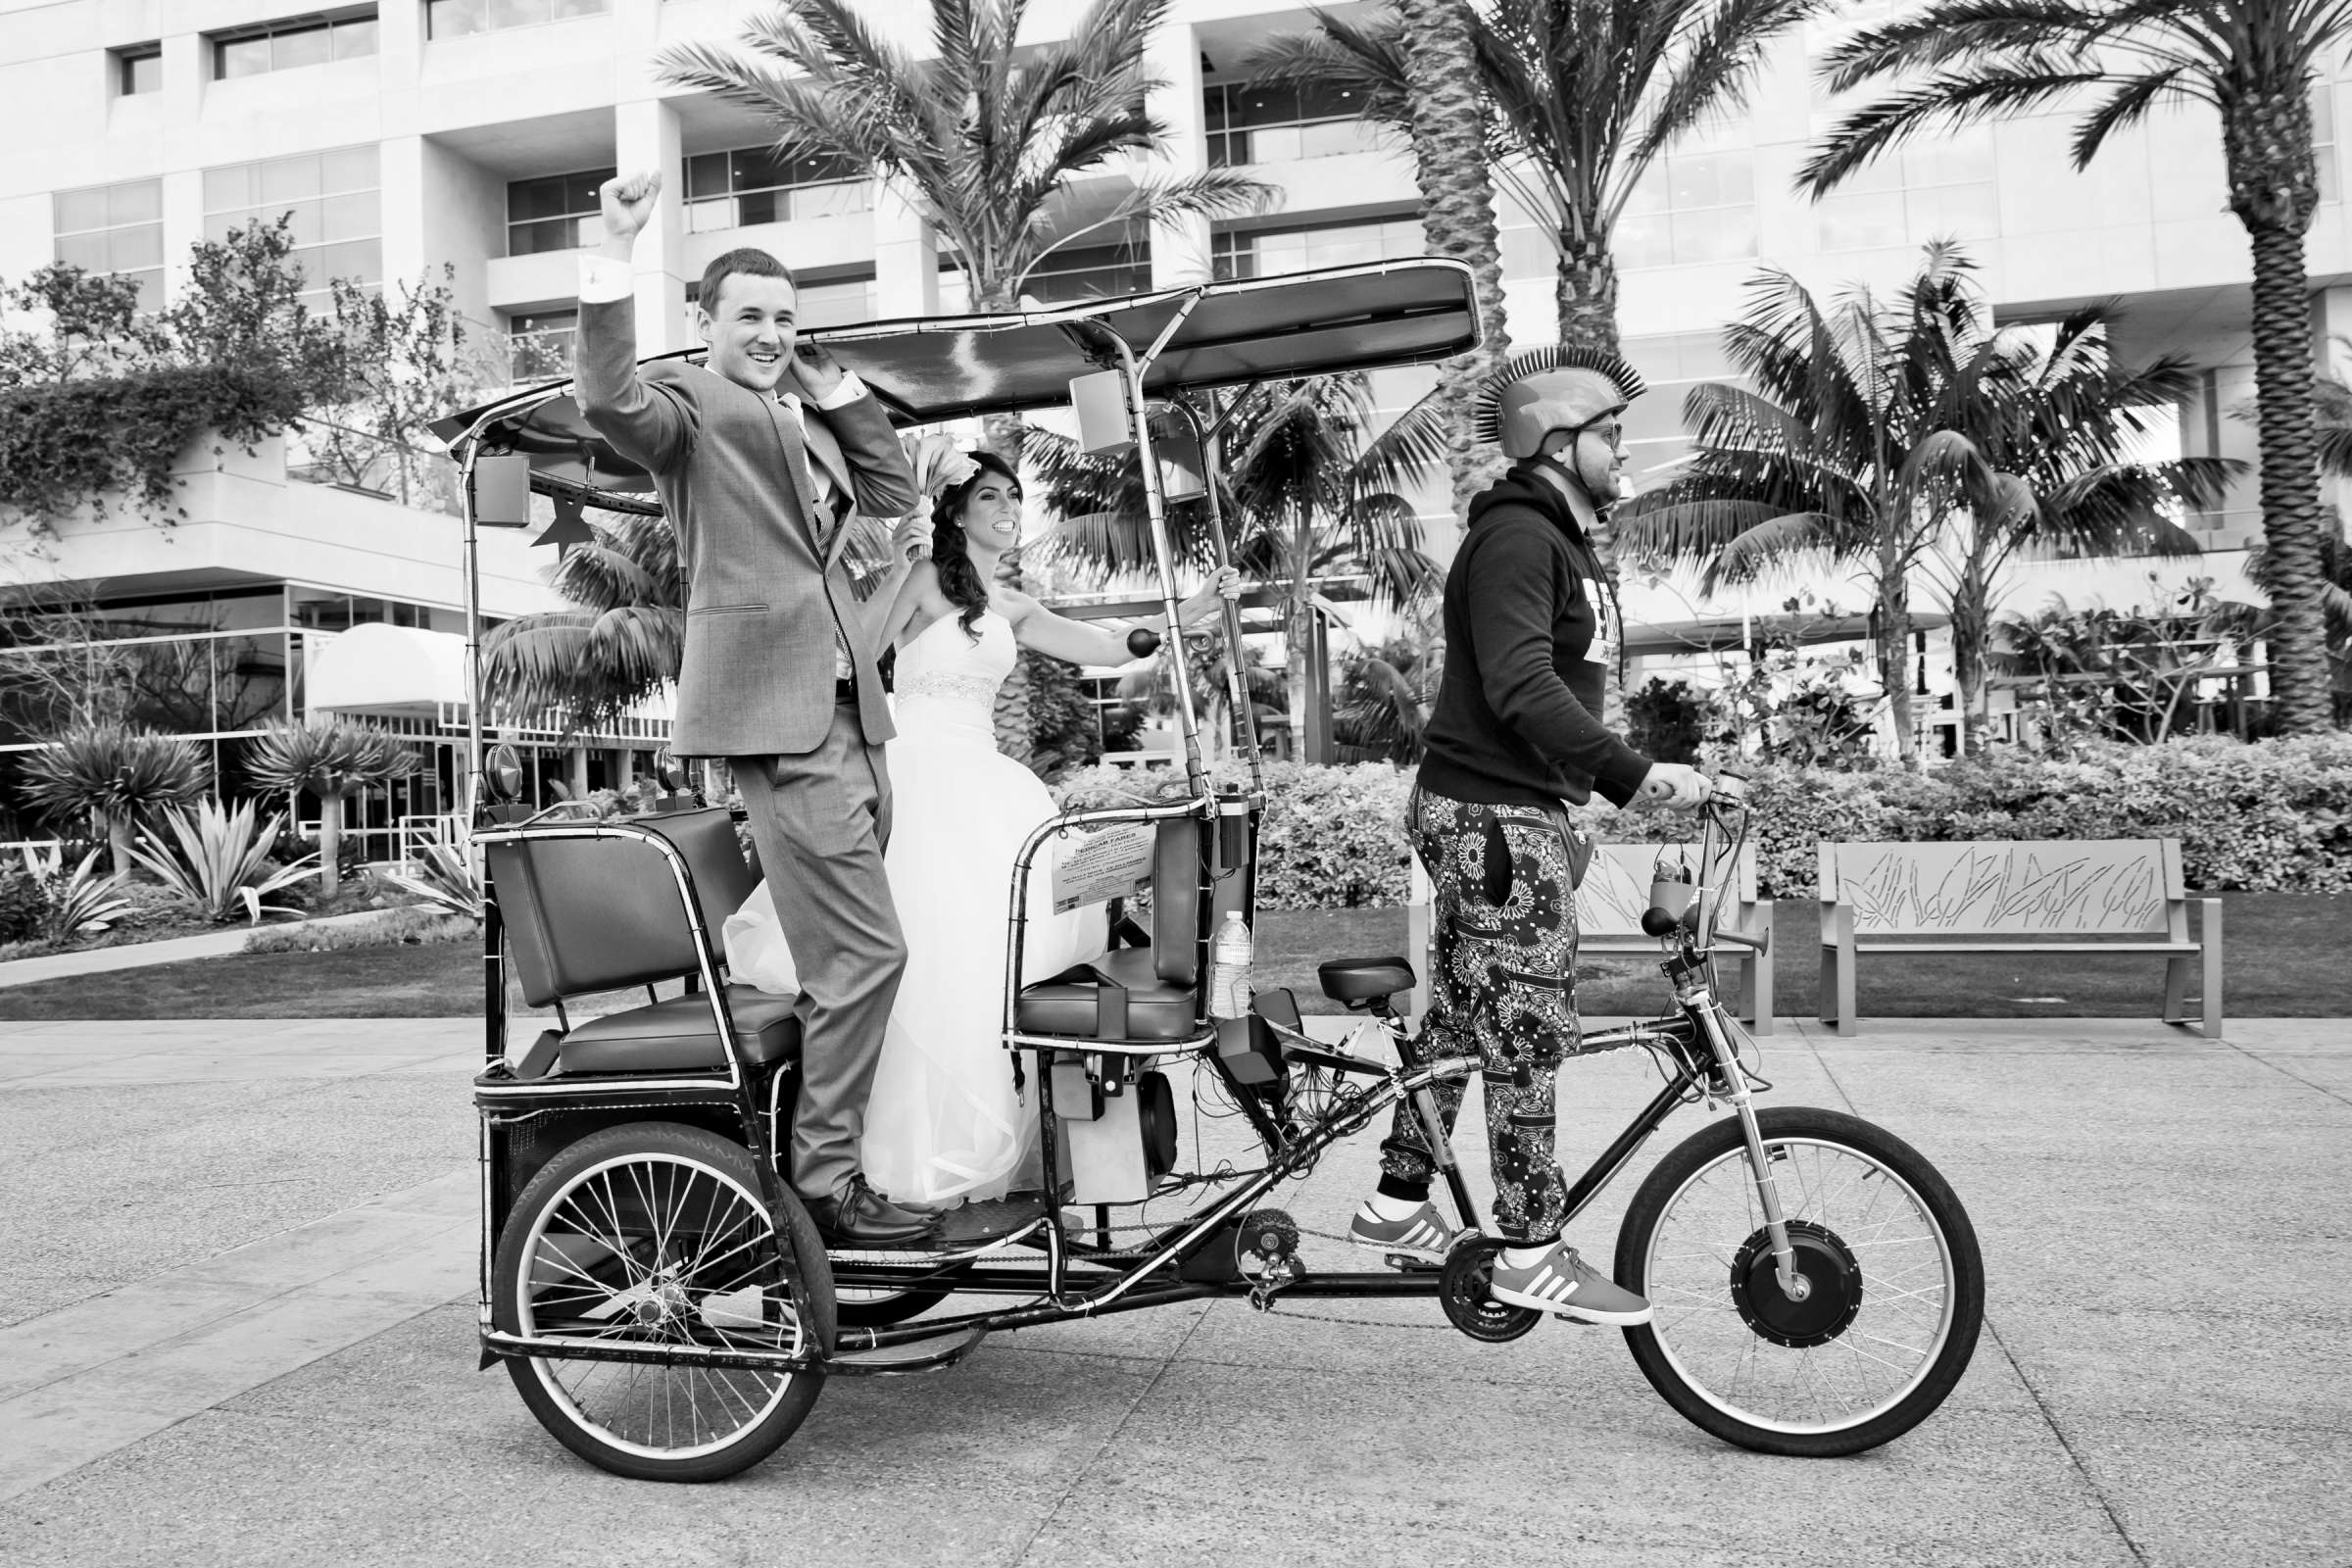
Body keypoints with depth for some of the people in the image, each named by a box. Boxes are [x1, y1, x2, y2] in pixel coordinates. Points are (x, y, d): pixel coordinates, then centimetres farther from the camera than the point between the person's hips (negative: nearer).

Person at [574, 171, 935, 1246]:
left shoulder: (806, 420, 24)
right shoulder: (690, 402, 0)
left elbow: (895, 495, 19)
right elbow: (609, 400, -20)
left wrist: (836, 389, 15)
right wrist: (614, 257, -28)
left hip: (850, 712, 9)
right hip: (777, 713, -8)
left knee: (840, 956, 15)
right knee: (862, 955, -10)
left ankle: (820, 1147, 30)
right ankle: (824, 1184, 3)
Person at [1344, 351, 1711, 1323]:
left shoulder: (1560, 542, 19)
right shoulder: (1515, 537, -15)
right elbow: (1522, 690, -26)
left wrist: (1633, 777, 18)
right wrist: (1632, 775, -31)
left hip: (1510, 811, 11)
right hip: (1492, 815, -11)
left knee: (1459, 1020, 15)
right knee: (1528, 1036, -4)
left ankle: (1396, 1205, 26)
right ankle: (1531, 1256, 6)